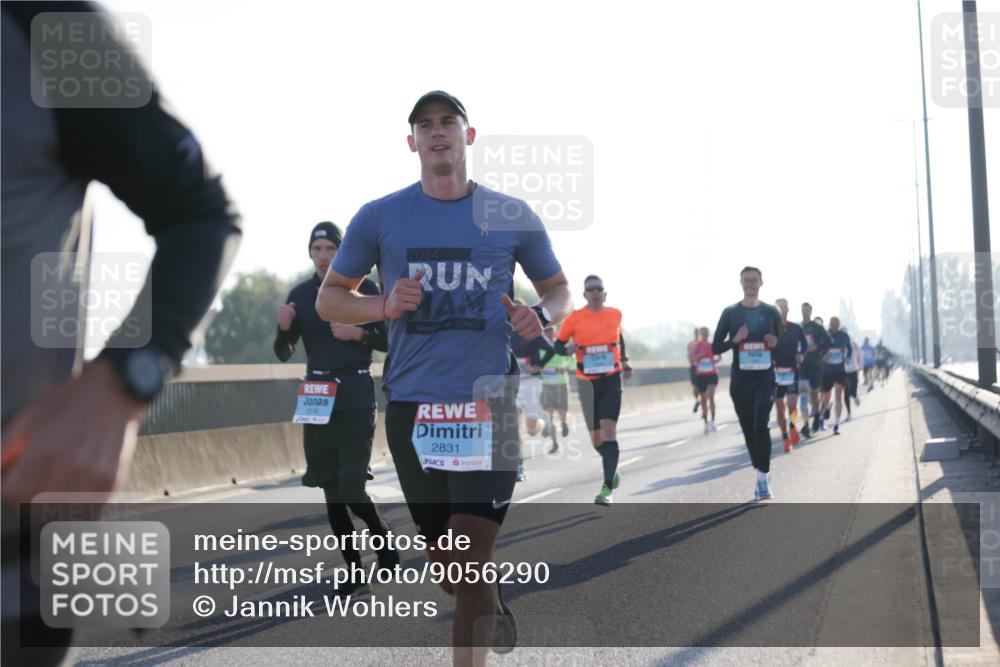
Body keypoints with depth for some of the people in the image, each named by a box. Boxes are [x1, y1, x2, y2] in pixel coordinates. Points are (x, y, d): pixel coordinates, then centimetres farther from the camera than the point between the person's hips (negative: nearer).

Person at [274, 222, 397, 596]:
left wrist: (358, 333, -15)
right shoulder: (300, 294, 8)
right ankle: (355, 575, 15)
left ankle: (382, 534, 21)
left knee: (351, 489, -11)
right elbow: (284, 353, 9)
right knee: (331, 492, 6)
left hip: (356, 399, -4)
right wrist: (284, 327, -11)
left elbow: (388, 341, 2)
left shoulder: (363, 289, -1)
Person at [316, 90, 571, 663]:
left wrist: (541, 315, -9)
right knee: (451, 571, 15)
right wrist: (384, 307, -10)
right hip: (412, 407, 2)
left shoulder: (513, 217, 3)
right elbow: (329, 299, 10)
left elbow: (559, 289, 14)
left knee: (470, 567, -11)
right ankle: (493, 606, 47)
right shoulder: (379, 218, 3)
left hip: (488, 405, -2)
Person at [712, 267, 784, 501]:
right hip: (740, 380, 1)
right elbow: (716, 348, 2)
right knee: (748, 430, 7)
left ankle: (763, 478, -10)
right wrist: (735, 340, -15)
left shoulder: (771, 312, 4)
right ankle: (760, 476, 21)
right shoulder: (730, 312, 3)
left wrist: (775, 344, -11)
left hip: (765, 378, -1)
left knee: (760, 425, -17)